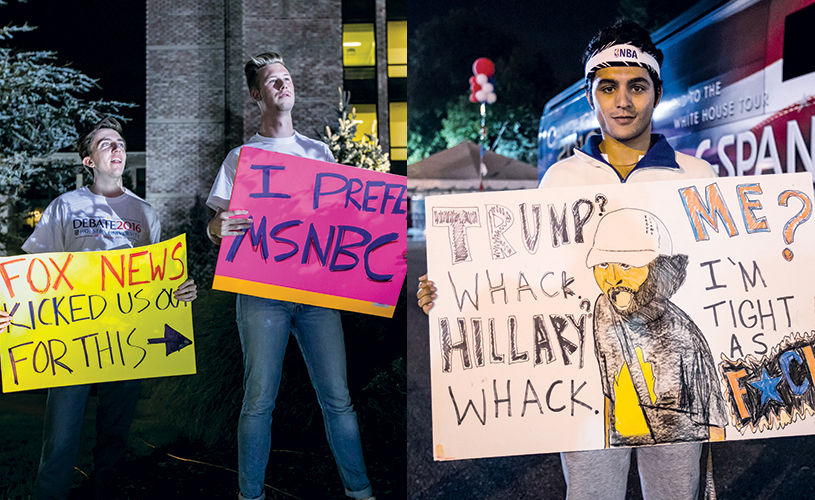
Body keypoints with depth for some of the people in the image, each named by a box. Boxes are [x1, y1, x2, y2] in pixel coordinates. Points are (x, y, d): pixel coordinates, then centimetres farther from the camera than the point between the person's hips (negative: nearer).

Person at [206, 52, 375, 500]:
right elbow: (216, 226, 5)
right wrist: (219, 228, -19)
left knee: (337, 397, 3)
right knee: (259, 400, 2)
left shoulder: (320, 152, 16)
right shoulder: (241, 156, 9)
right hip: (262, 291, -2)